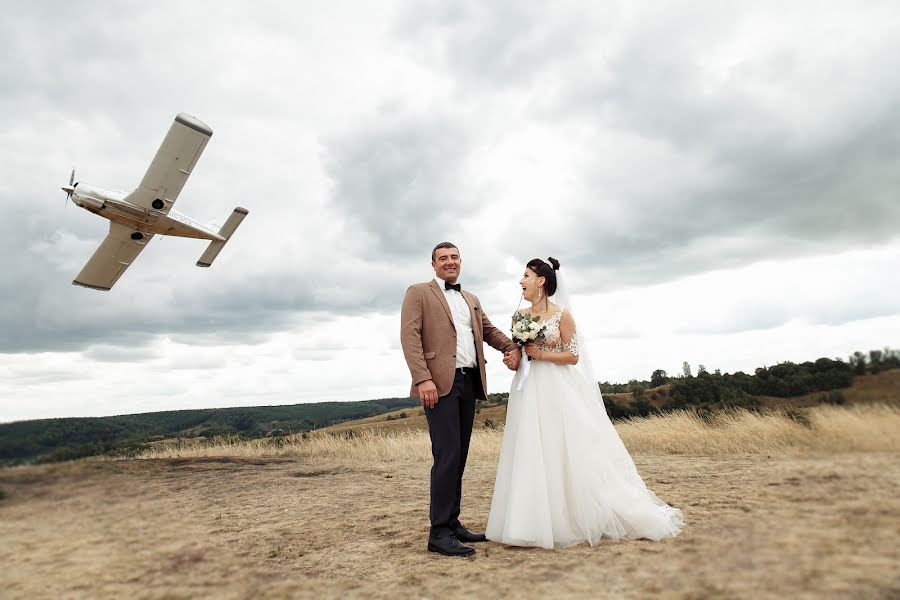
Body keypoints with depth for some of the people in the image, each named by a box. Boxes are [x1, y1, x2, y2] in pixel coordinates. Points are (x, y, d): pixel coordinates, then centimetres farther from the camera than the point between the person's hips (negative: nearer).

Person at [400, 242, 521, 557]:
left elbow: (489, 330, 21)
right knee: (447, 456, -11)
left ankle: (452, 523, 20)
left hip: (469, 383, 7)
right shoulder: (419, 292, 3)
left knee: (459, 457, 10)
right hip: (440, 383, -7)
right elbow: (409, 336, -7)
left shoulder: (471, 300, 24)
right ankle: (439, 532, -4)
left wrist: (512, 348, -1)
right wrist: (422, 378, -19)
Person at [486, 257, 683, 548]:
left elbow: (573, 356, -6)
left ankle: (576, 520, 14)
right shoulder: (521, 315, 9)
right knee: (531, 456, 5)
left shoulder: (562, 314, -6)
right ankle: (539, 522, 16)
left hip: (557, 392, -5)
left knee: (564, 453, -1)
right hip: (529, 391, 5)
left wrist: (541, 354, -13)